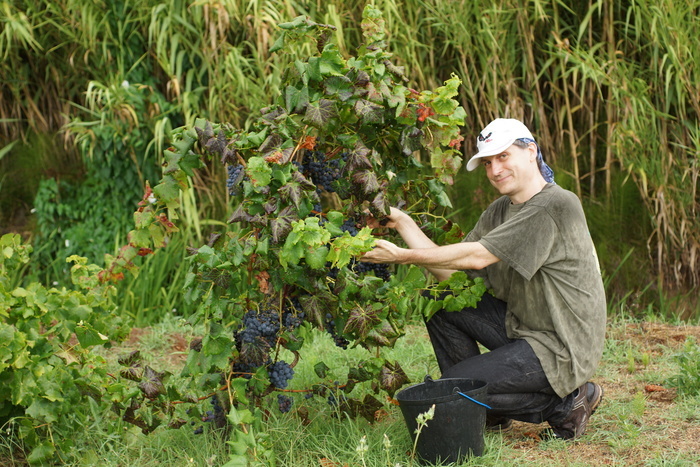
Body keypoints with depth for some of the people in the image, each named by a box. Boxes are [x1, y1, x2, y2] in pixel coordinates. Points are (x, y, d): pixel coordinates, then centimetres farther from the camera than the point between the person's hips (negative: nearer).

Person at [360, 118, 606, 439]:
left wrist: (403, 256, -20)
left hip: (560, 349, -9)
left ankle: (567, 402, -1)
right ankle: (493, 413, 11)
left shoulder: (556, 206, -19)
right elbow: (452, 272, 4)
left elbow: (478, 256, -22)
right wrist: (402, 222, 0)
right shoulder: (499, 211, 10)